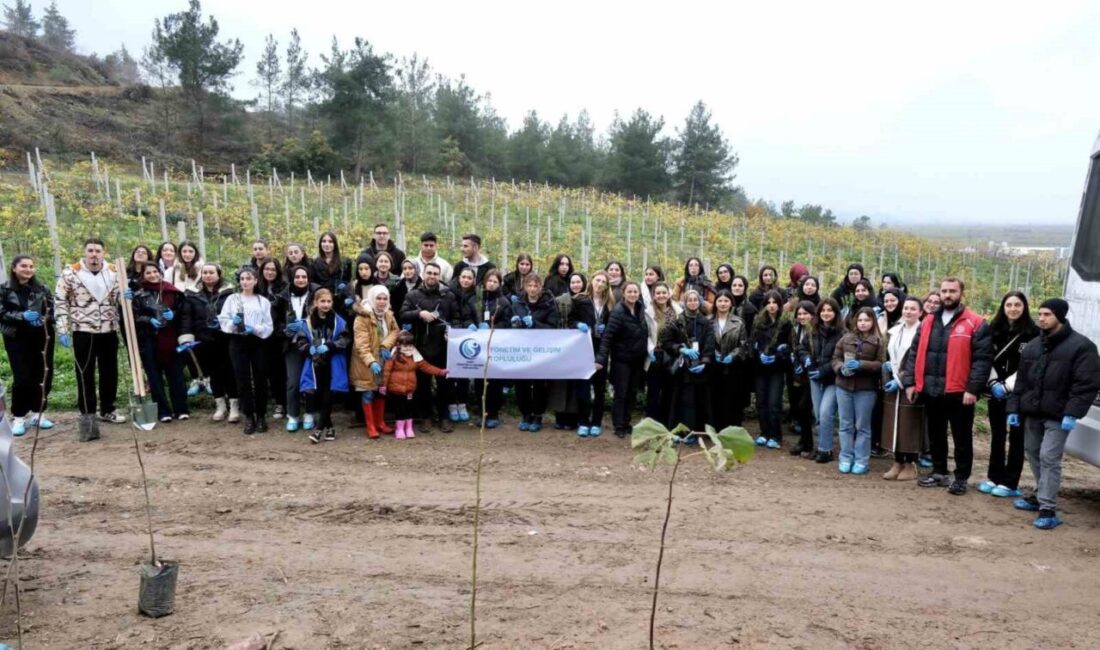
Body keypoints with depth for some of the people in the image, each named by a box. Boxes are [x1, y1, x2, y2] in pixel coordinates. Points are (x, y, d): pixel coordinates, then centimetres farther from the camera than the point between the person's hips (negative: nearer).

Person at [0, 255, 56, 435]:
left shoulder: (42, 289, 8)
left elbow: (53, 310, 6)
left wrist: (43, 319, -14)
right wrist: (22, 316, -18)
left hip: (42, 338, 3)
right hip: (17, 339, -2)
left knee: (43, 376, 4)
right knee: (22, 378, -6)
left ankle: (37, 413, 18)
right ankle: (18, 417, 6)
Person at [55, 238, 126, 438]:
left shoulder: (113, 273, 3)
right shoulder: (70, 273, -7)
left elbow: (118, 299, 13)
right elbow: (60, 302, -5)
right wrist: (62, 330, -10)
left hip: (109, 331, 4)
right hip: (83, 332, -4)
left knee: (110, 371, 12)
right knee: (85, 374, -1)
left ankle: (107, 409, 27)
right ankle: (87, 415, 6)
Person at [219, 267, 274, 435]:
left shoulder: (263, 301, 7)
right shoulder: (232, 299, 7)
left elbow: (269, 326, 0)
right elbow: (223, 321, 1)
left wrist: (255, 329, -16)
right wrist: (233, 323, -19)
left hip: (257, 342, 0)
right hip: (238, 342, 0)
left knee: (260, 380, 3)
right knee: (243, 380, 1)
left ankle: (261, 416, 14)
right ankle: (249, 417, 10)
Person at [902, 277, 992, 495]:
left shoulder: (975, 324, -6)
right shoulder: (928, 321, 10)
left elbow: (982, 359, -11)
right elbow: (915, 354, 12)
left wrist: (973, 388, -18)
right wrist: (910, 381, 4)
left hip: (959, 392, -5)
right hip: (930, 390, 5)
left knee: (962, 438, 6)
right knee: (935, 435, 16)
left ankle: (961, 478, 17)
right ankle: (939, 473, 29)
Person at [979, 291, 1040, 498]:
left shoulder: (1033, 333, -6)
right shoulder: (994, 329, 6)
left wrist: (1007, 386, -13)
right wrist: (994, 384, -7)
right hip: (996, 393, 4)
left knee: (1016, 438, 3)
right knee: (997, 436, 12)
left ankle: (1010, 483, 8)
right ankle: (993, 477, 21)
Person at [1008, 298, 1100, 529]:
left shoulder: (1081, 346, -9)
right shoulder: (1032, 346, 11)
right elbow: (1021, 381, 14)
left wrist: (1072, 413, -22)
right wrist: (1014, 408, 8)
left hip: (1058, 416, -7)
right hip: (1032, 413, 7)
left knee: (1049, 458, -11)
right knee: (1033, 454, 14)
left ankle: (1048, 510, -9)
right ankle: (1041, 495, 31)